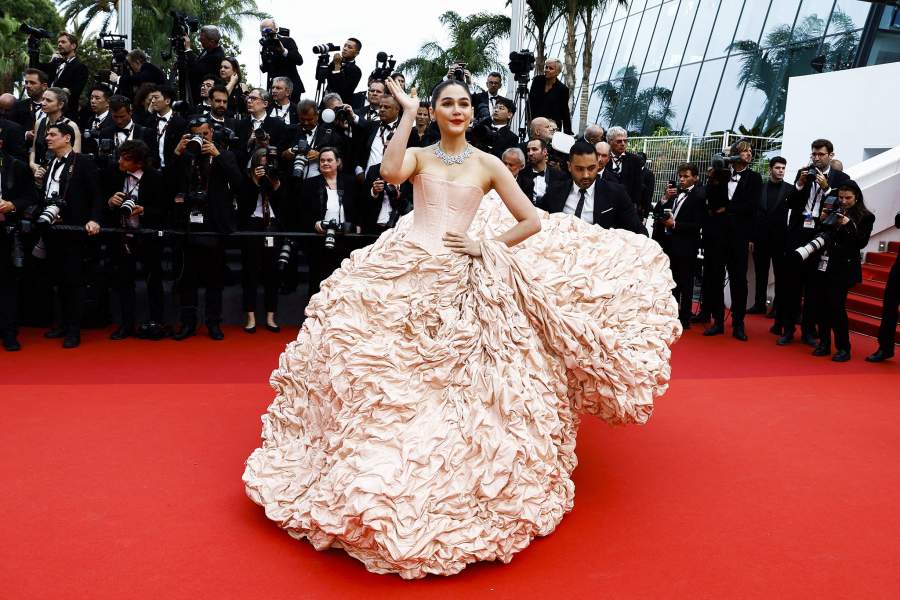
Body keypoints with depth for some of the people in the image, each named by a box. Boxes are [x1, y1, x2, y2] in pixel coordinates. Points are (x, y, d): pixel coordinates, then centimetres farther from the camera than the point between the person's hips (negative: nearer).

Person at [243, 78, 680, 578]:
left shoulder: (488, 165, 9)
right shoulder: (418, 155, 10)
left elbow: (533, 222, 7)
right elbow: (390, 173, -15)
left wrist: (486, 247, -1)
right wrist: (407, 114, -8)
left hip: (459, 280, 0)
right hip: (404, 271, 0)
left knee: (459, 380, 0)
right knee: (386, 370, -1)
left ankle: (456, 484, 17)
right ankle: (378, 475, 17)